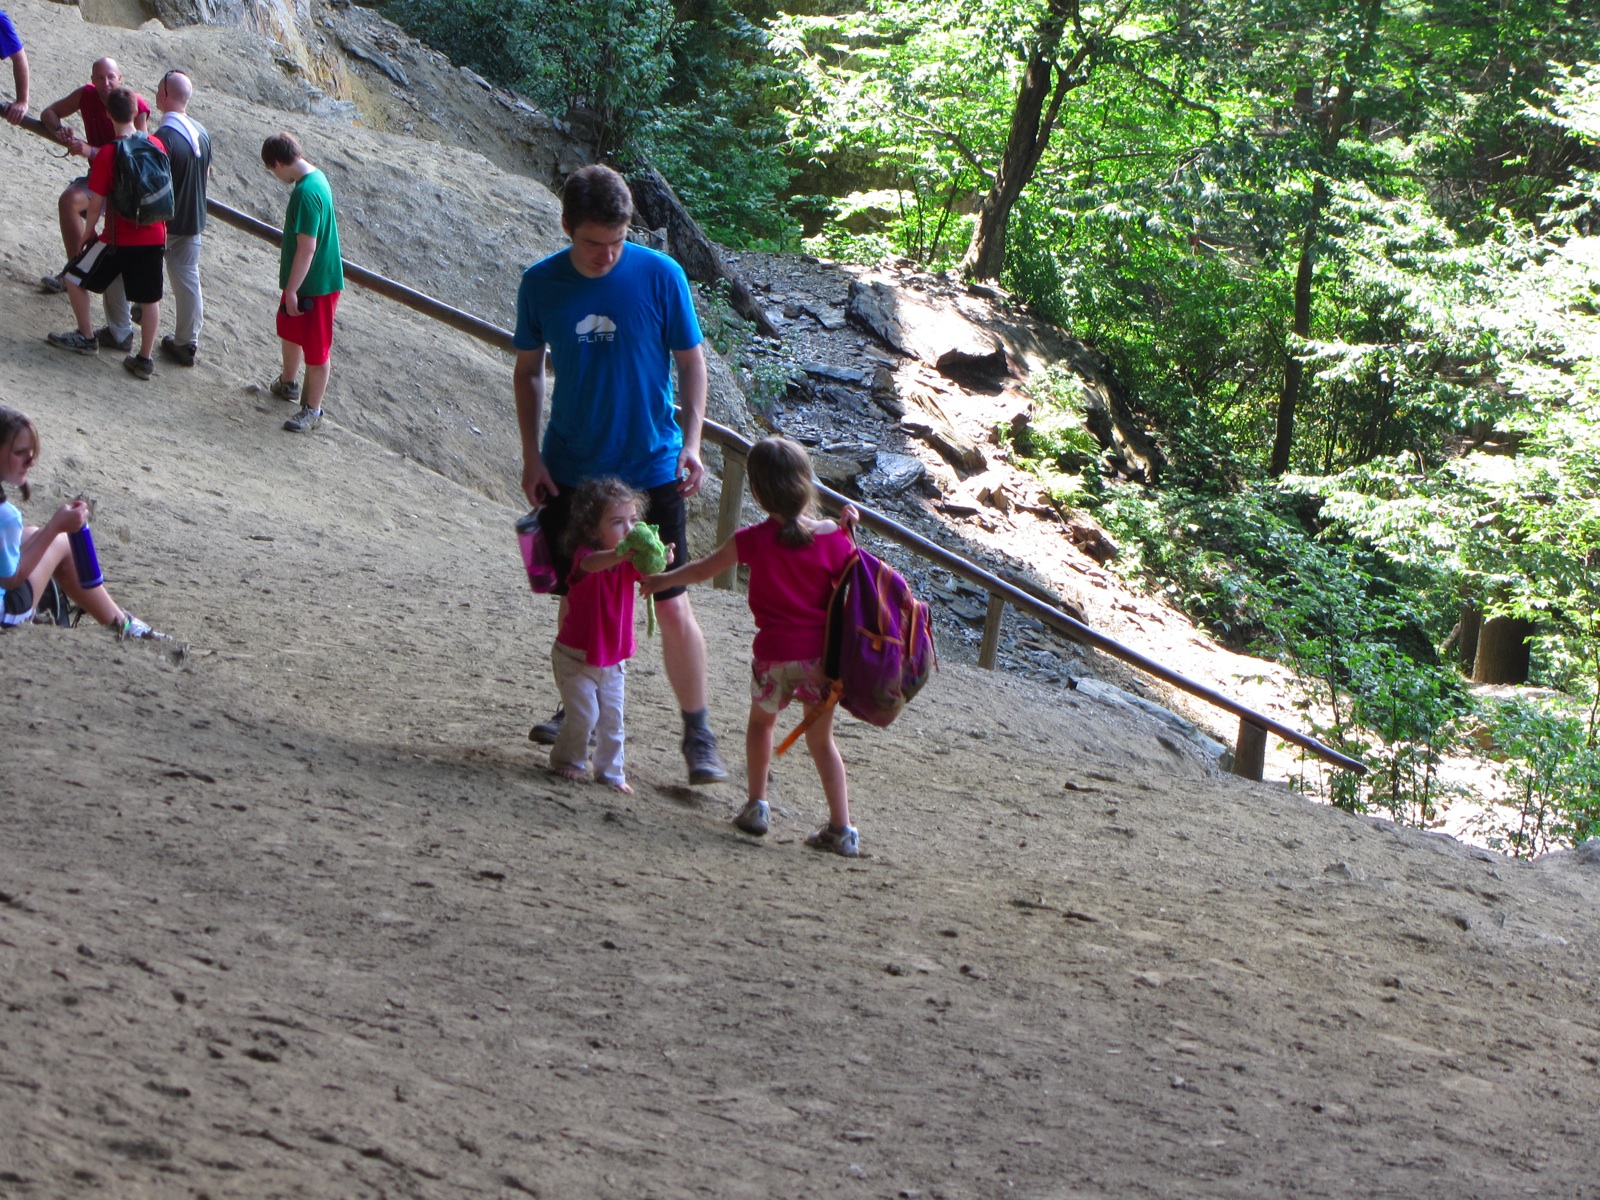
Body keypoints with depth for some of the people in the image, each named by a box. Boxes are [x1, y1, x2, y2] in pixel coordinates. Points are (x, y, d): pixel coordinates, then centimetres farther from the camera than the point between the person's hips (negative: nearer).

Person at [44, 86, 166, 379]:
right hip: (154, 237, 4)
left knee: (74, 279, 15)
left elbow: (96, 203, -13)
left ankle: (87, 338, 23)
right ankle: (145, 359, 13)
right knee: (150, 298, 12)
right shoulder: (156, 145, -3)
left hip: (119, 239, -4)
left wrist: (87, 233, 1)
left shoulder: (106, 154, -16)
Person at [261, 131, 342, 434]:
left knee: (315, 349, 4)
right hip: (306, 279, 10)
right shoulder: (316, 177, 3)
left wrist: (292, 289, -23)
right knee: (289, 330, 27)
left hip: (316, 284, -10)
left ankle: (313, 409, 16)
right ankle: (288, 383, 48)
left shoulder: (305, 193, -29)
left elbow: (306, 247, -29)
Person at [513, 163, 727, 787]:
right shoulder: (541, 283, -4)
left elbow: (691, 361, -1)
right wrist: (531, 455, 1)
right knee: (575, 596, 12)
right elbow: (528, 371, 8)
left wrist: (690, 443, -9)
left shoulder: (660, 274, -11)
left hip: (652, 470, -2)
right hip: (571, 470, 3)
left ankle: (698, 734, 6)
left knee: (672, 605, -4)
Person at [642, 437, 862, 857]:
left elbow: (702, 570, 10)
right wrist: (847, 530, 5)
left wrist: (662, 580, 28)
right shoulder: (831, 538, -7)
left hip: (775, 652, -1)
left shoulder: (753, 541, -6)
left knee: (761, 721, 25)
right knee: (821, 737, 11)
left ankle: (756, 804, 26)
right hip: (821, 650, 1)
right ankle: (841, 828, 6)